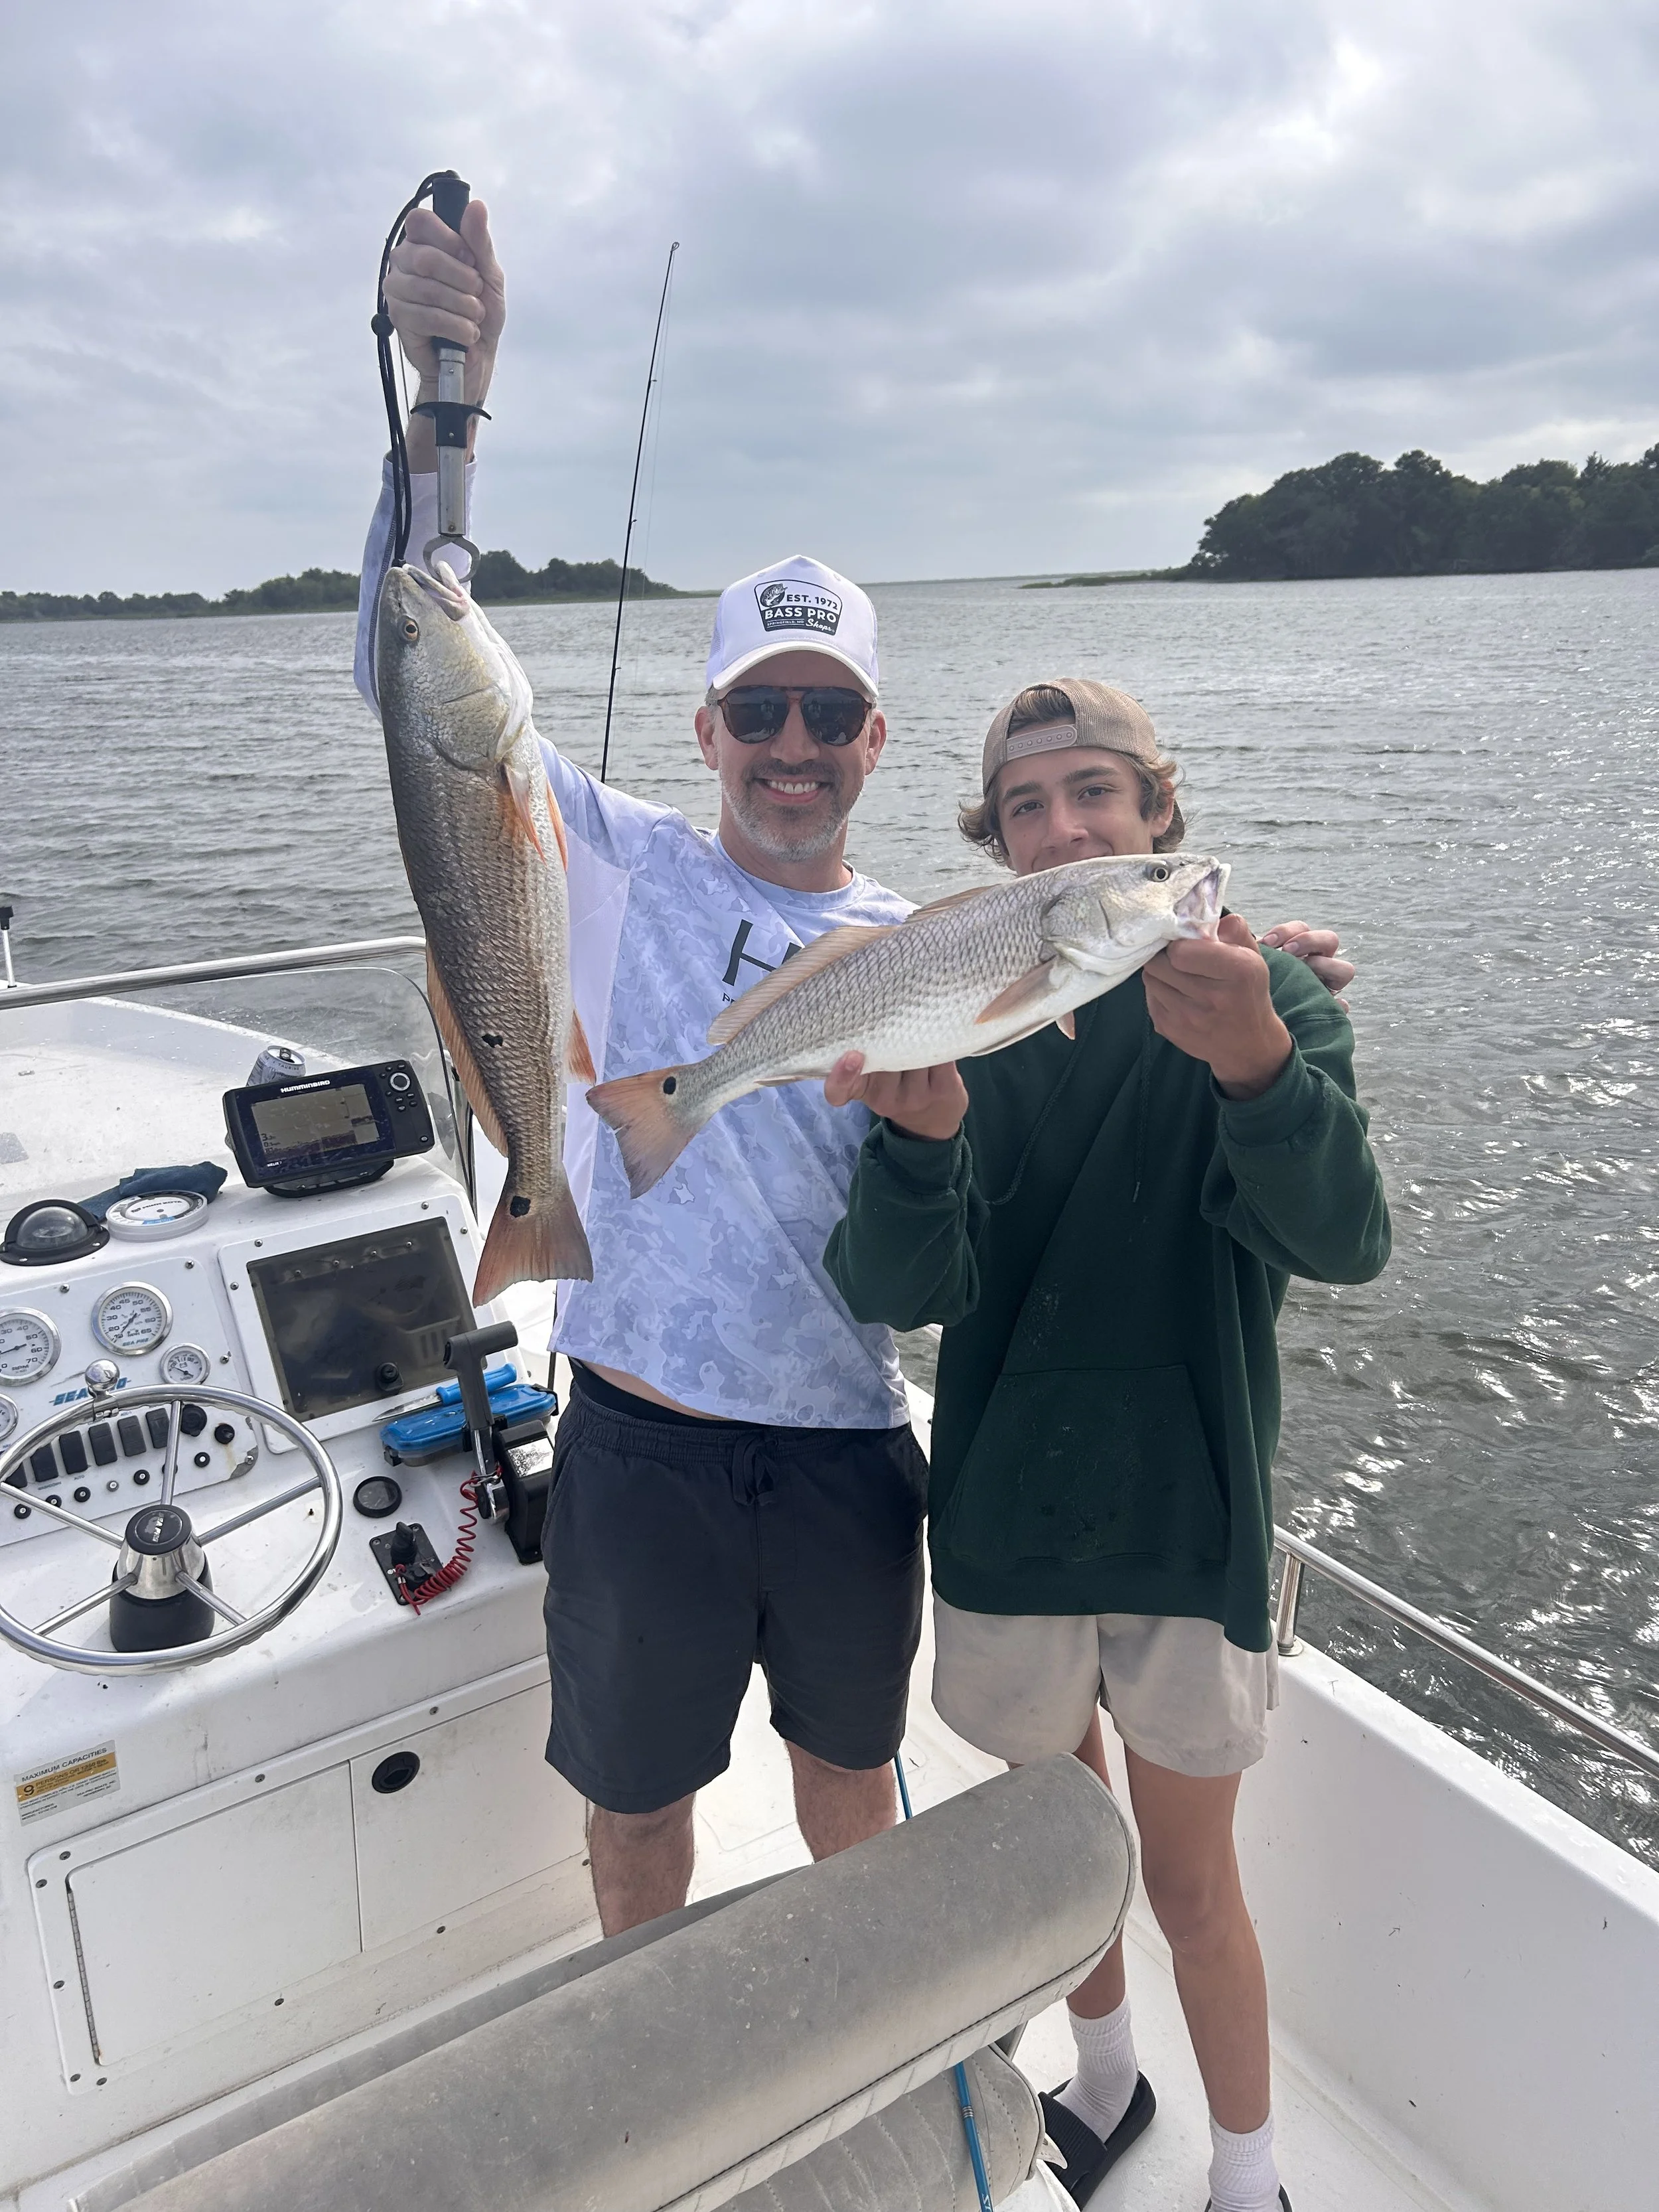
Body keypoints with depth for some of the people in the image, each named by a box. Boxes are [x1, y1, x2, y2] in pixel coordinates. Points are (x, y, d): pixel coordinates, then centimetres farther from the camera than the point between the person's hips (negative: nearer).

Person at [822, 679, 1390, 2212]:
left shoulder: (1266, 998, -10)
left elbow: (1343, 1242, -26)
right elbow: (894, 1292, -15)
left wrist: (1255, 1065, -46)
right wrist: (919, 1137, -36)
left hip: (1188, 1522, -2)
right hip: (1004, 1518, 3)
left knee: (1190, 1881, 12)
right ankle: (1106, 2080, 51)